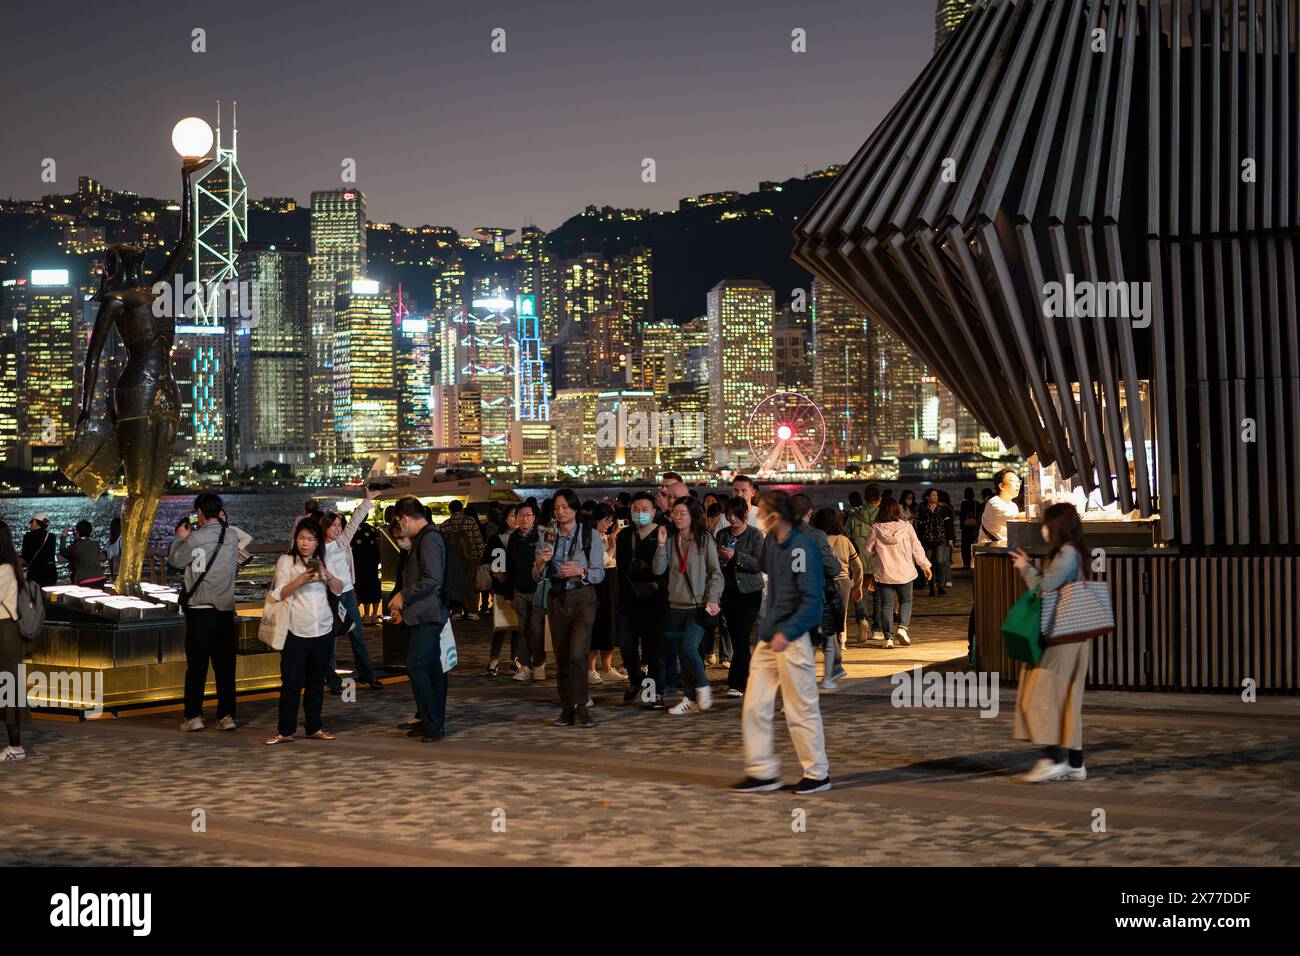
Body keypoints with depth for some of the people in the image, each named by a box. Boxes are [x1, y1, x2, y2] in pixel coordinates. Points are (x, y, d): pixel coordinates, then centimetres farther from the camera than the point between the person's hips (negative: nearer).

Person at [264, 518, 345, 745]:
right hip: (295, 632, -4)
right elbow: (280, 594, -7)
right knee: (292, 682, -5)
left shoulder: (324, 561, 12)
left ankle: (314, 728, 17)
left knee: (316, 682, 10)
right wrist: (300, 580, -22)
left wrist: (327, 575, -12)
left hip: (323, 630, 4)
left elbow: (339, 590, 7)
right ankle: (285, 730, -1)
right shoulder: (287, 561, 0)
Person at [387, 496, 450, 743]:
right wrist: (402, 604, 18)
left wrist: (403, 595, -14)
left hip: (427, 615, -10)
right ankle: (433, 721, 15)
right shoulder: (422, 538, 18)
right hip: (425, 614, 10)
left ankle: (432, 724, -11)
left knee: (416, 666, -13)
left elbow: (432, 579, -22)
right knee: (432, 668, 11)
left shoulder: (429, 539, -14)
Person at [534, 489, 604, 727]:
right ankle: (567, 708, 9)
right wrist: (541, 562, -13)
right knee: (561, 657, 4)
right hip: (556, 599, 4)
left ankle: (581, 707, -8)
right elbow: (537, 577, 8)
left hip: (583, 599, -4)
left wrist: (580, 571, -23)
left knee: (577, 655, -15)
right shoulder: (547, 537, 8)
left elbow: (599, 574, -4)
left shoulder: (590, 536, -2)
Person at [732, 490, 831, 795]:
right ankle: (763, 771, 15)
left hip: (793, 640, -8)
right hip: (768, 637, 9)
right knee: (755, 706, 7)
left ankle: (818, 773, 13)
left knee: (801, 709, 1)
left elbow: (812, 598, -20)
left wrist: (787, 632, -25)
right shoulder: (772, 543, 10)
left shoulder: (803, 547, -16)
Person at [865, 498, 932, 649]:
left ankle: (888, 637, 2)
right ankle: (903, 627, -8)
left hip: (884, 573, 0)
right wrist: (925, 566, 9)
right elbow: (916, 547, 0)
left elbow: (869, 550, 1)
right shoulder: (906, 526, -5)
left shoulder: (876, 528, -5)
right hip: (905, 572, 0)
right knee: (906, 601, 14)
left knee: (886, 604, 5)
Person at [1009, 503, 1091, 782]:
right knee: (1066, 698, 10)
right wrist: (1029, 565, 21)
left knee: (1043, 694, -10)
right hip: (1065, 635, 10)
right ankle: (1074, 763, 12)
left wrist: (1026, 569, -1)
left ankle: (1053, 759, -14)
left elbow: (1044, 588, -16)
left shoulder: (1067, 553, -14)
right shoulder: (1070, 553, 17)